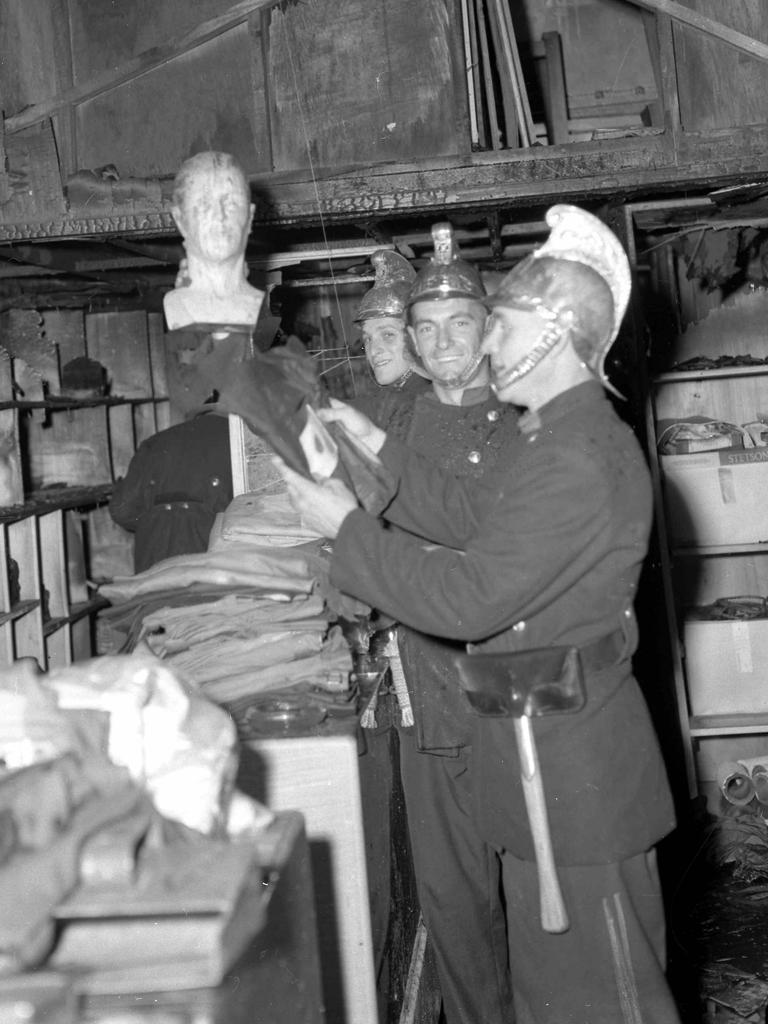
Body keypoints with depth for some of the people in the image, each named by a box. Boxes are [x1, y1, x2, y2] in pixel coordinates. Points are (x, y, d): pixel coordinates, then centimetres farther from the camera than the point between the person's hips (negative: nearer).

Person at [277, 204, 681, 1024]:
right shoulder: (564, 436, 11)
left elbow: (469, 596, -25)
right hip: (542, 744, 10)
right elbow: (475, 517, 19)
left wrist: (346, 527, -15)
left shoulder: (578, 461, -23)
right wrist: (378, 450, 12)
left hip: (571, 757, -10)